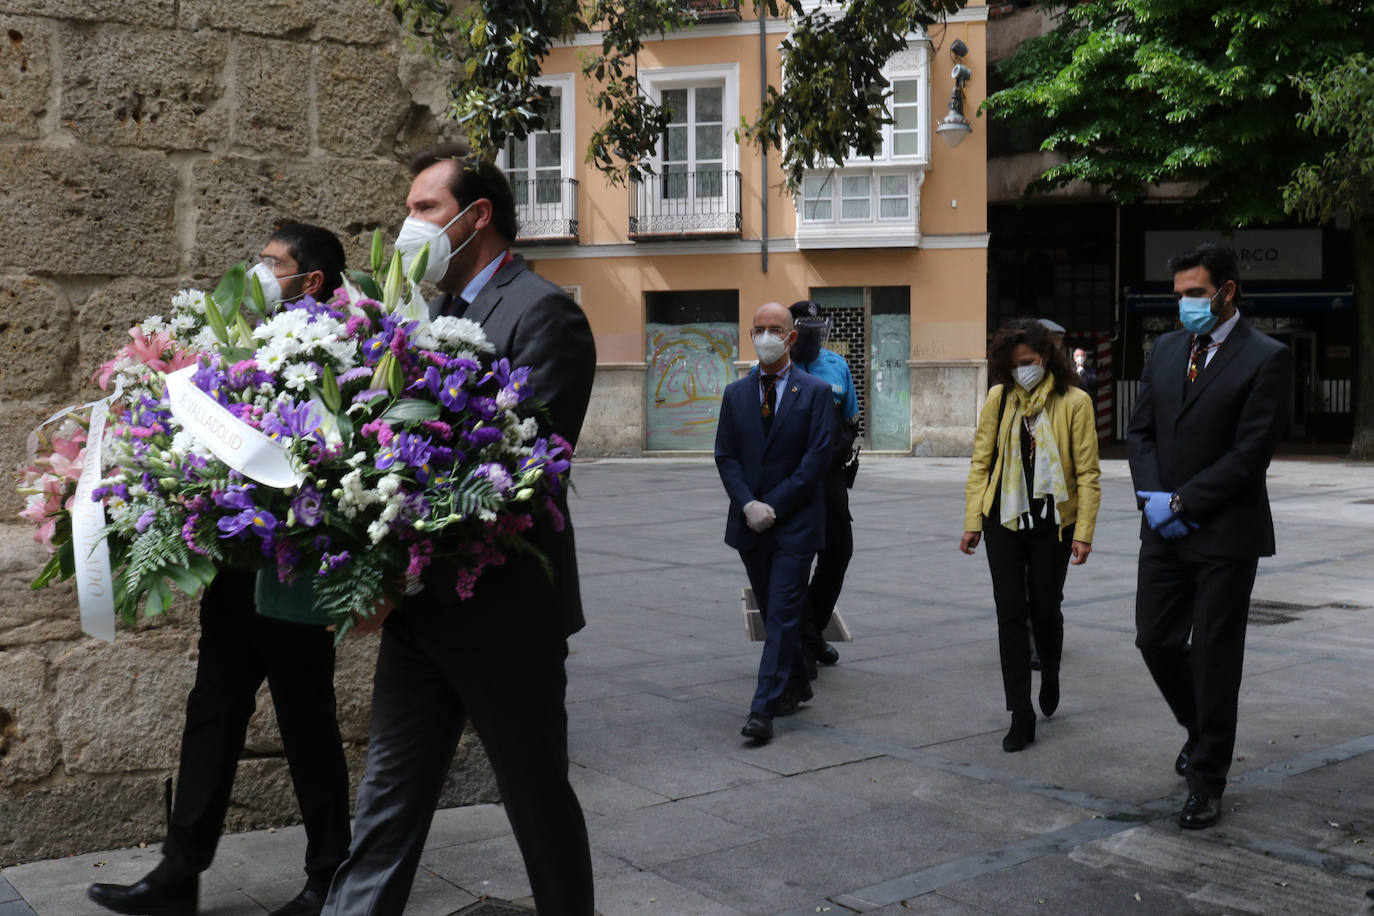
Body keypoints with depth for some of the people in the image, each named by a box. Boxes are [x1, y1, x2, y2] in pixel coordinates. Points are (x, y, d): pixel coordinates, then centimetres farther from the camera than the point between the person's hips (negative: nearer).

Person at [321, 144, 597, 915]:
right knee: (389, 800, 11)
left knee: (540, 799, 10)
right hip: (421, 611, 7)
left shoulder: (542, 312, -13)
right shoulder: (434, 308, 13)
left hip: (503, 610, -7)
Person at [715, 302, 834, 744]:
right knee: (771, 611, 13)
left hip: (795, 520, -4)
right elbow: (725, 456, 5)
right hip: (750, 522, 4)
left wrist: (774, 505, -13)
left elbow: (819, 455, -8)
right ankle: (797, 684, 31)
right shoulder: (736, 393, 9)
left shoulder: (815, 392, -2)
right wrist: (748, 504, -11)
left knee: (783, 612, -8)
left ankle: (764, 708, -8)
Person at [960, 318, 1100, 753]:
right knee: (1010, 611, 0)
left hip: (1052, 521, -2)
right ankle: (1021, 715, 5)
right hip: (1004, 519, 2)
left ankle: (1050, 675, 40)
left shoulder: (1073, 402, -6)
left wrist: (1084, 532, -10)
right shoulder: (999, 398, 1)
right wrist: (972, 522, 1)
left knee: (1044, 607, 7)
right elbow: (980, 462, 5)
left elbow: (1087, 473, -5)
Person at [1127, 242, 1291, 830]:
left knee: (1215, 658, 1)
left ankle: (1206, 780, 14)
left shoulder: (1266, 358, -9)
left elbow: (1251, 453, -14)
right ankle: (1202, 730, 35)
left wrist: (1183, 503, -14)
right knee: (1156, 642, 8)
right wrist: (1152, 496, -5)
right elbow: (1140, 429, 11)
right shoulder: (1167, 349, 11)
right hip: (1164, 530, 6)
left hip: (1225, 536, -6)